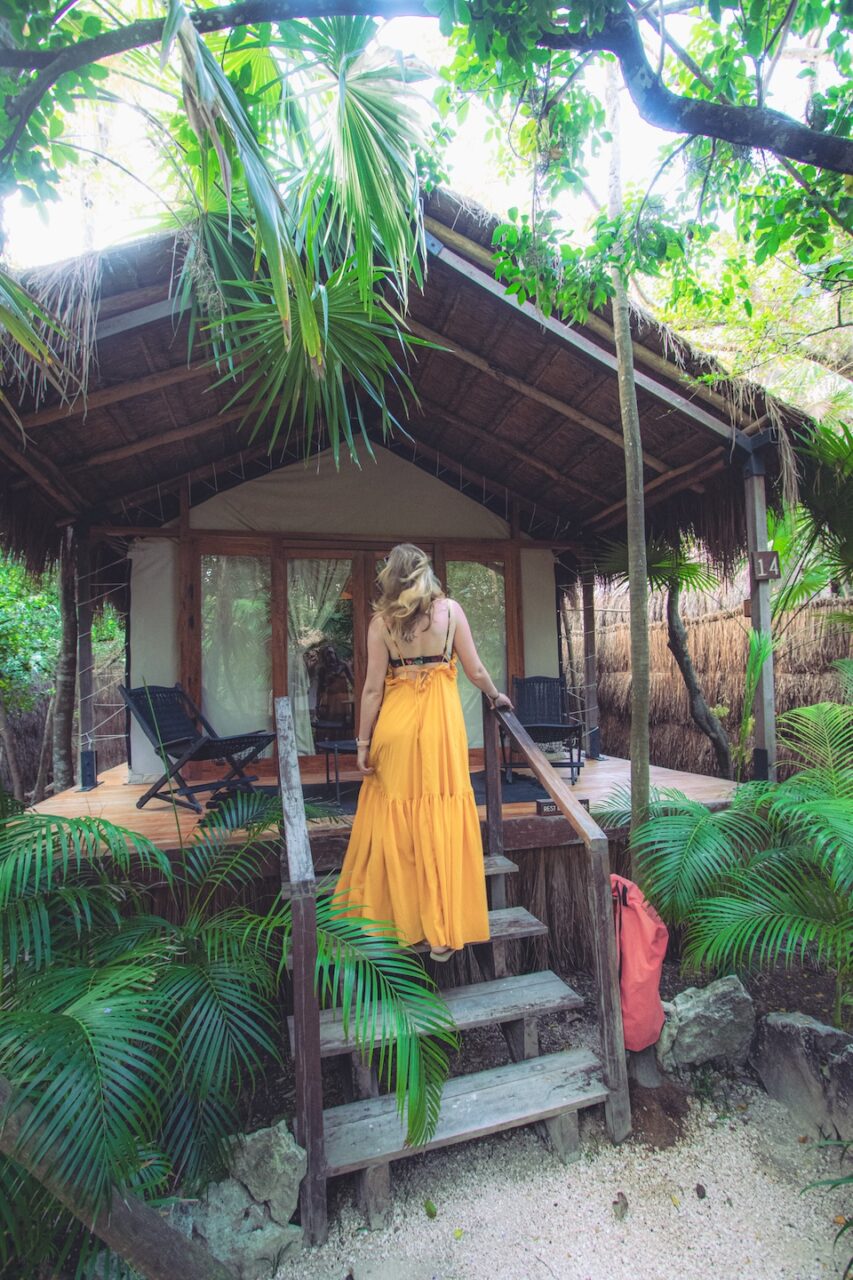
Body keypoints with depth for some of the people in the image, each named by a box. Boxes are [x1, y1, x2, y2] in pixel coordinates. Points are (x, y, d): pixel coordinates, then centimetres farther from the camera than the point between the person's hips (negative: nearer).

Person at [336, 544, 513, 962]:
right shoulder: (450, 609, 0)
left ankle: (393, 911, 28)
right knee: (440, 820, 6)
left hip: (396, 723, 0)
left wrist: (363, 743, 4)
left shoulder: (381, 621, -1)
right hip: (439, 721, 0)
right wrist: (497, 696, 22)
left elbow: (373, 688, -3)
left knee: (394, 817, 14)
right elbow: (475, 671, 2)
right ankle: (440, 931, 14)